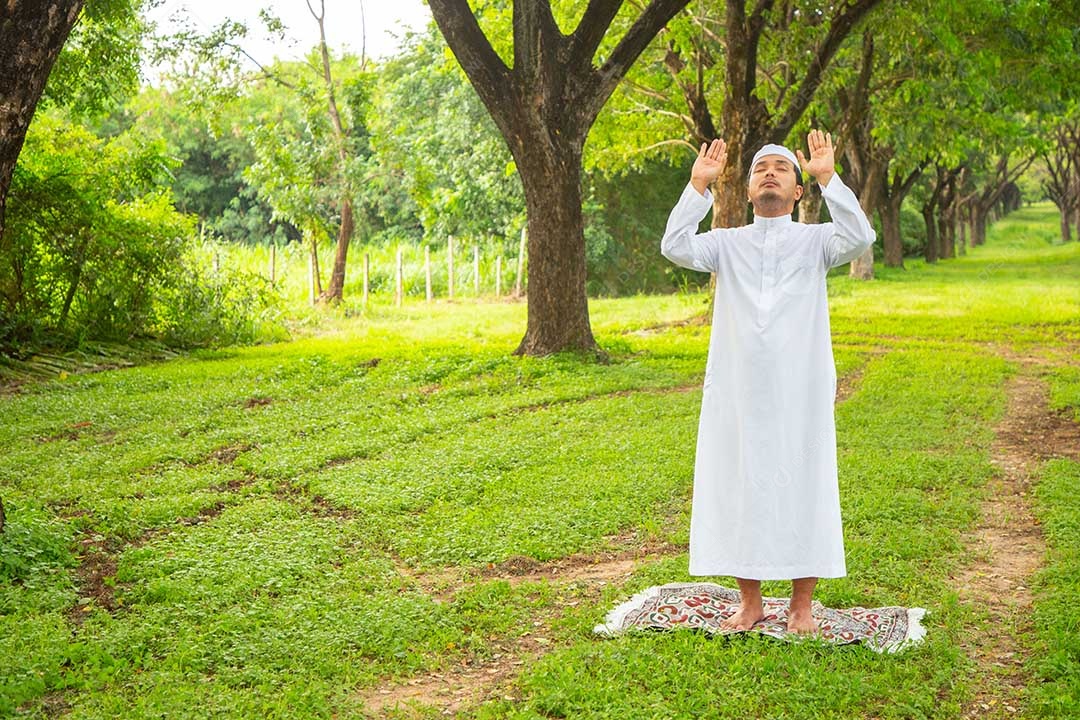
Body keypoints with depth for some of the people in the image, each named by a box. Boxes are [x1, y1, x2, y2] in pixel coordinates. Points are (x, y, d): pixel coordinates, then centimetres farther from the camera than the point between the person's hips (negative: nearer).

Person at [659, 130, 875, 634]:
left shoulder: (815, 241, 7)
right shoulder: (727, 243, 10)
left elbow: (860, 237, -14)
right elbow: (675, 247, -7)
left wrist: (827, 178, -17)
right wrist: (698, 186, -11)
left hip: (801, 389, -1)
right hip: (737, 390, 2)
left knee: (802, 485, 2)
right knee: (739, 486, 5)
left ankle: (801, 605, 13)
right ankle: (750, 602, 18)